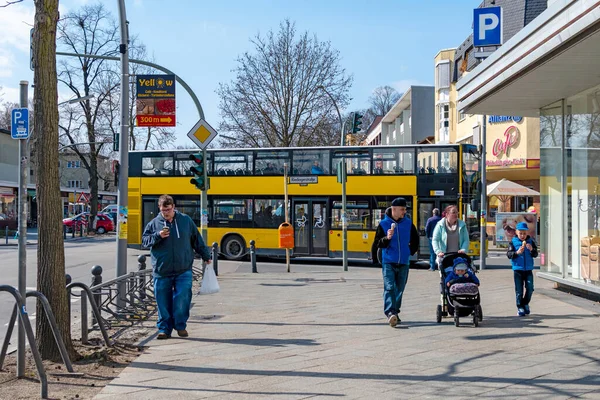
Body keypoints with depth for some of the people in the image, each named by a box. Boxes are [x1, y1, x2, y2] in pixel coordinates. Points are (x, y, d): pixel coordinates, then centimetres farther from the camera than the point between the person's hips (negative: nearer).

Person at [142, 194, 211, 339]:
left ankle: (181, 326, 9)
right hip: (162, 272, 1)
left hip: (183, 270, 0)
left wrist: (206, 256, 18)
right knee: (163, 301, 4)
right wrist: (158, 235, -13)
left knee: (182, 298, -7)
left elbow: (197, 240, 14)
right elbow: (145, 240, 3)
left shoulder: (186, 220, 6)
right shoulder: (154, 223, 4)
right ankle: (164, 328, 15)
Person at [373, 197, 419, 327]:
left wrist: (411, 251, 12)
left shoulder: (408, 223, 5)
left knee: (399, 289, 9)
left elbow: (415, 239, 20)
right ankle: (390, 313, -22)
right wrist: (387, 238, -22)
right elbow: (378, 243, -5)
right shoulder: (384, 224, -4)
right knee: (389, 287, -15)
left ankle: (395, 313, 21)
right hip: (388, 262, -4)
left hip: (403, 263, 4)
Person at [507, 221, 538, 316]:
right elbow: (509, 254, -8)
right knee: (519, 290, 1)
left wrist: (532, 249, -19)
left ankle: (525, 303, 24)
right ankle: (520, 307, 12)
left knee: (530, 288, 0)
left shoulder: (531, 241, 3)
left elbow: (535, 254, 1)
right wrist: (517, 252, -25)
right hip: (517, 269, -2)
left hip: (528, 269, 2)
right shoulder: (513, 242, -2)